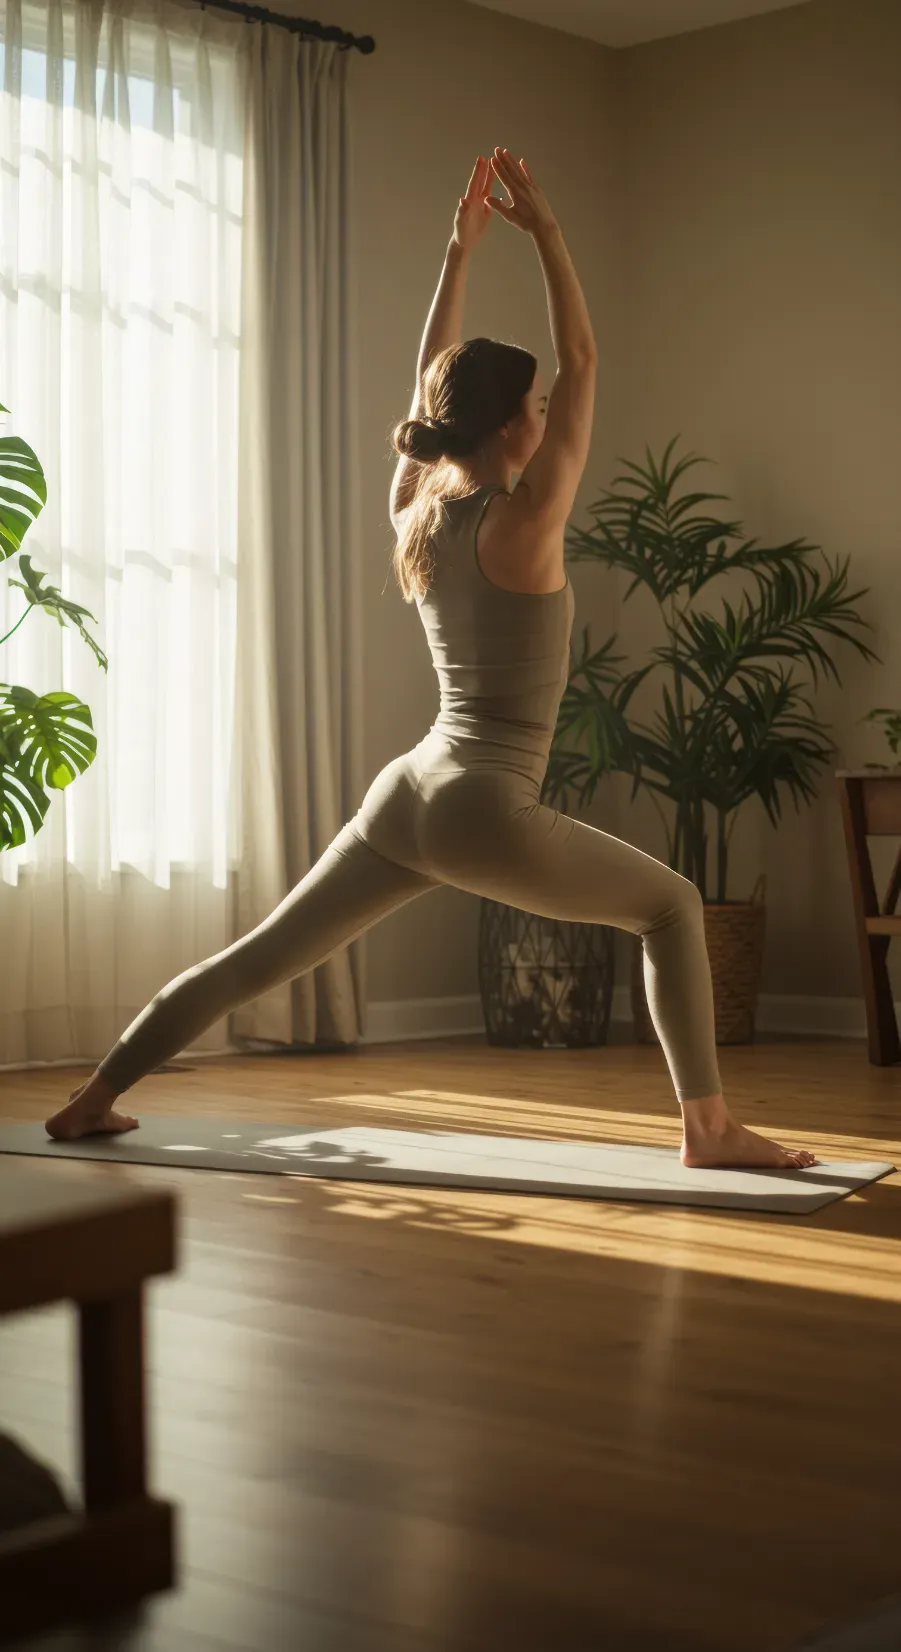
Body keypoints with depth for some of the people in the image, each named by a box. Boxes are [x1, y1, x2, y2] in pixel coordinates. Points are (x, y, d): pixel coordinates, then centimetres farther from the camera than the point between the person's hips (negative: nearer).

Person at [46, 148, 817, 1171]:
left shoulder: (413, 513, 7)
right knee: (671, 907, 7)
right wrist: (543, 232, 0)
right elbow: (582, 363, -6)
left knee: (258, 957, 14)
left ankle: (93, 1100, 19)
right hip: (485, 813, -7)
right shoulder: (523, 526, -12)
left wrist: (459, 250, 20)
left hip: (403, 794, 7)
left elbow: (432, 384, 18)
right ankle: (708, 1125, 4)